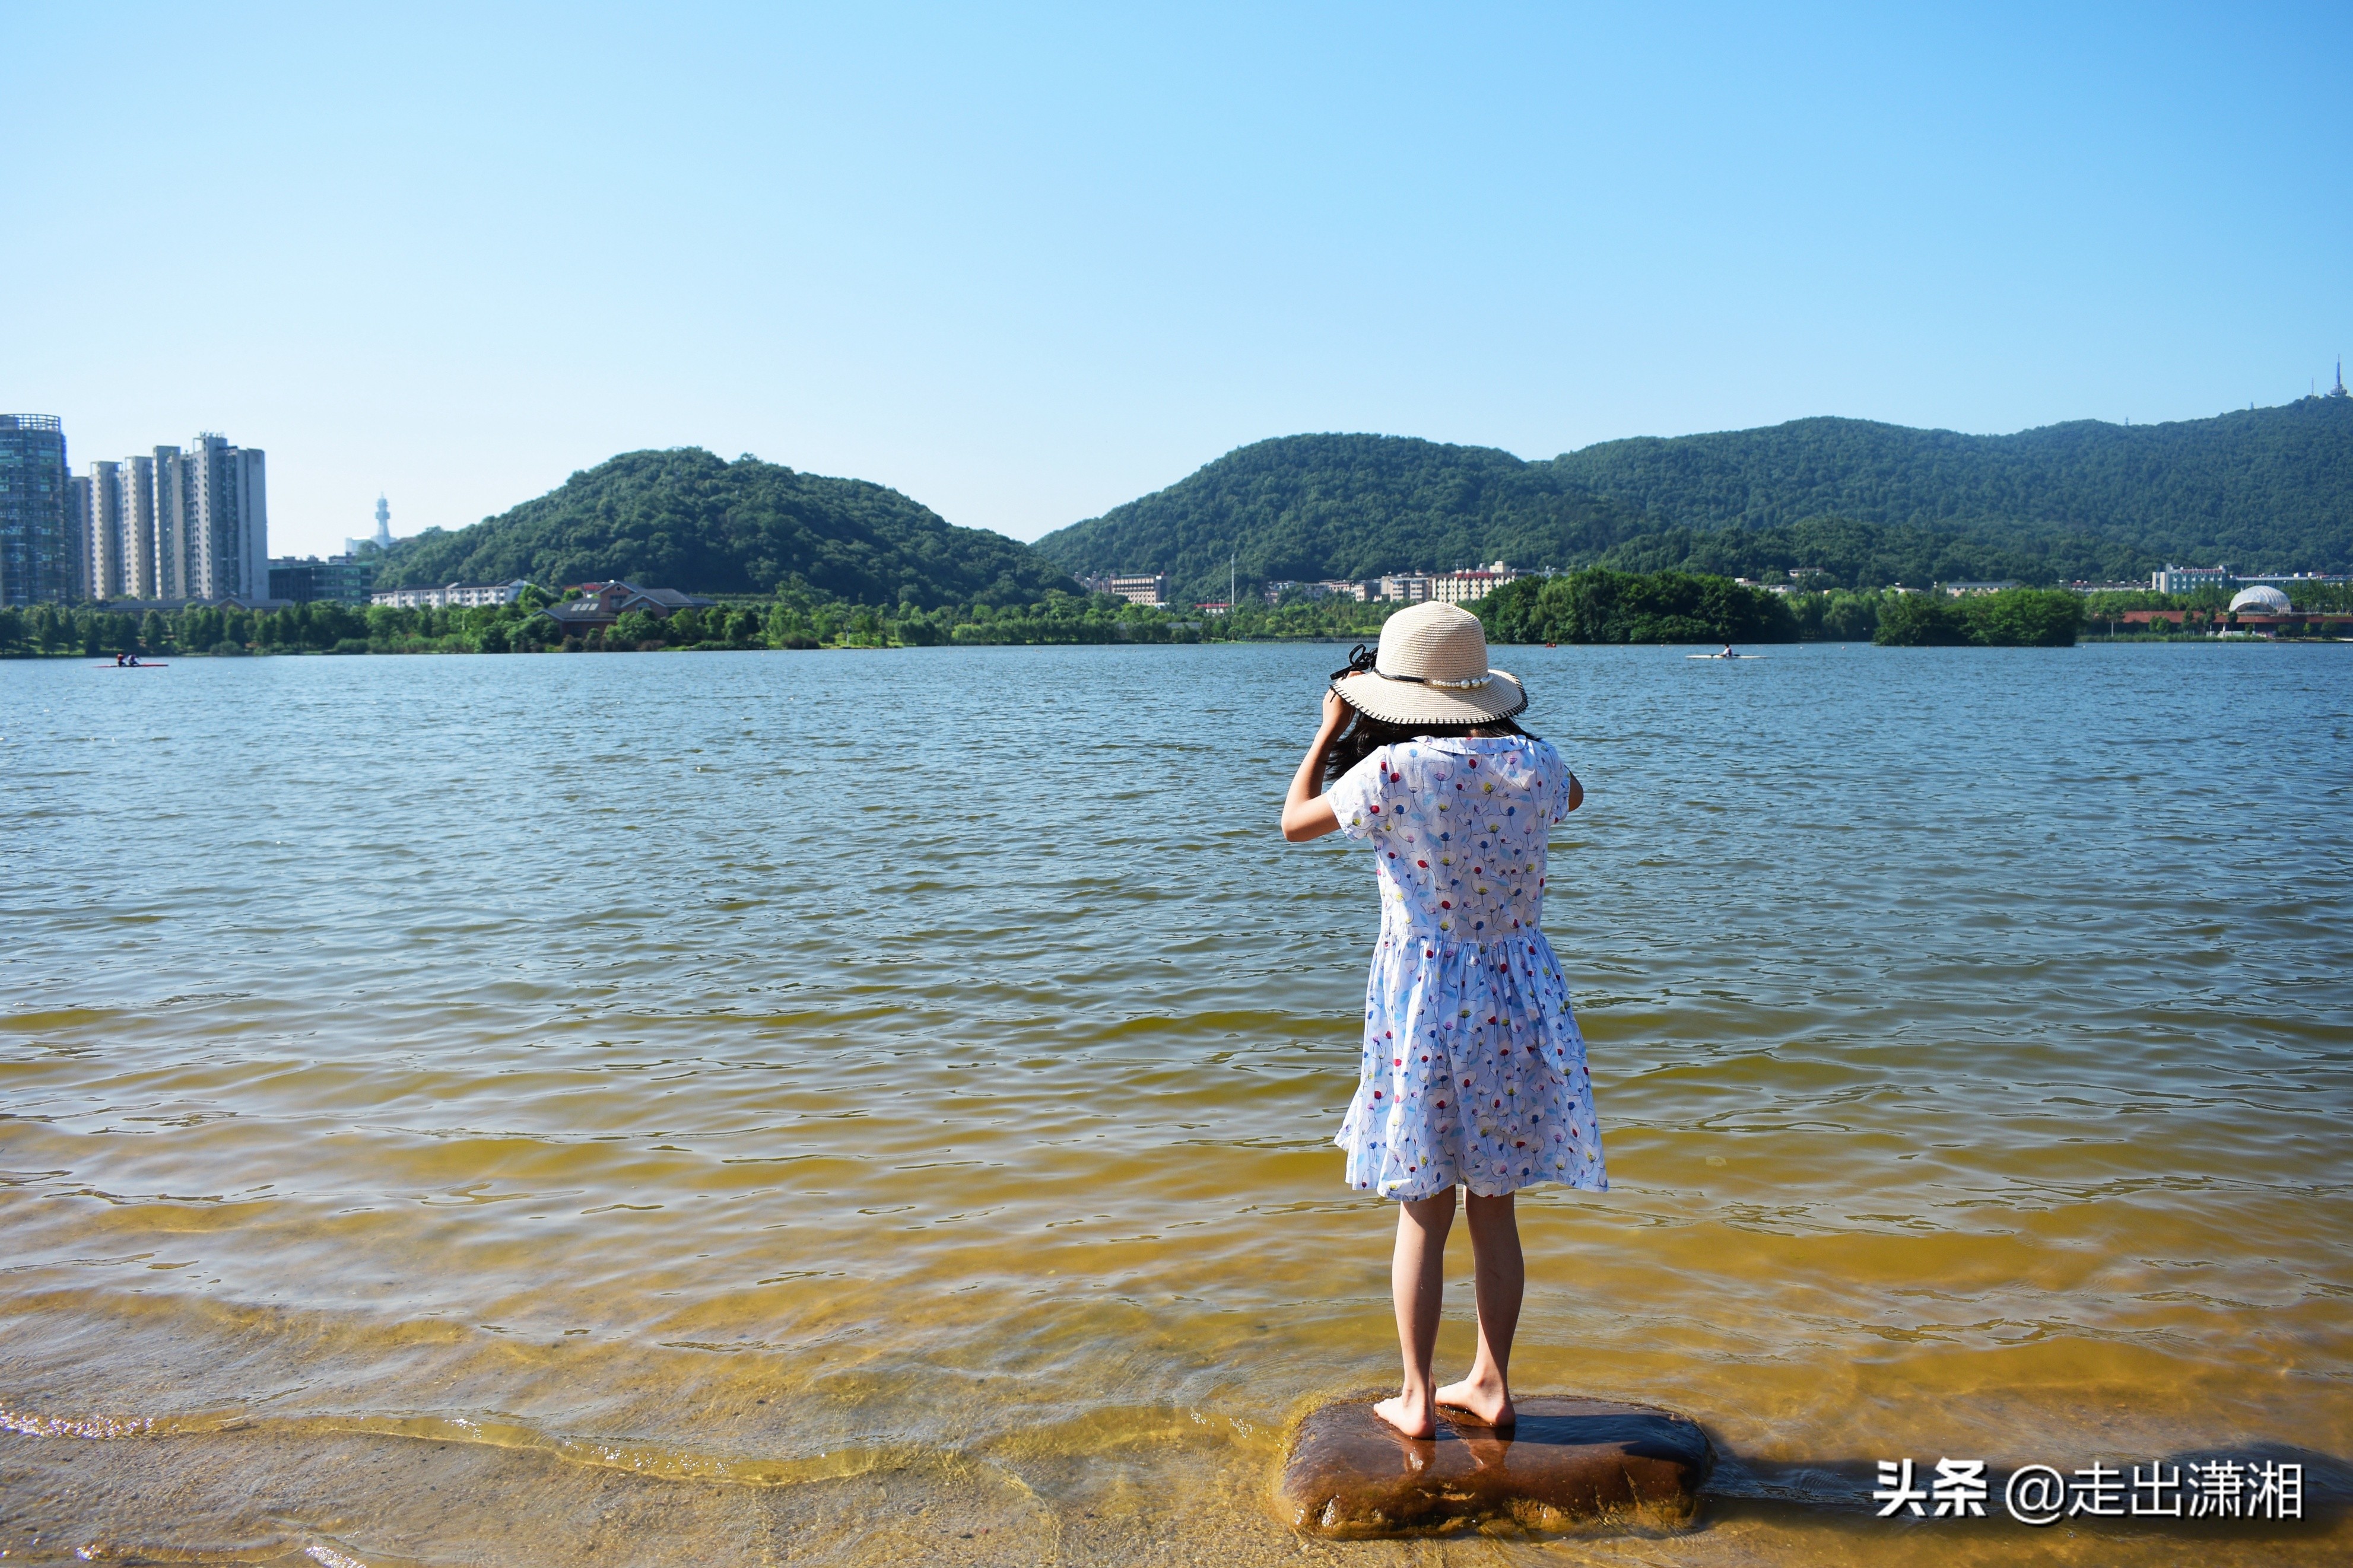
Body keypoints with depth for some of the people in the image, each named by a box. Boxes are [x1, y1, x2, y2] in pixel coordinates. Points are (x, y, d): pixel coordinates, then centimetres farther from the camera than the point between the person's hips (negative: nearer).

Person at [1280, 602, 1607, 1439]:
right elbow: (1572, 795, 22)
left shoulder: (1393, 771, -17)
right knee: (1494, 1208, 16)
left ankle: (1416, 1399, 20)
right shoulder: (1532, 764, -4)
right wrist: (1497, 730, 25)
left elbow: (1295, 821, -1)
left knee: (1423, 1213, 10)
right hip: (1518, 997, 4)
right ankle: (1490, 1386, 28)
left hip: (1424, 1000, -3)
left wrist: (1329, 731, 11)